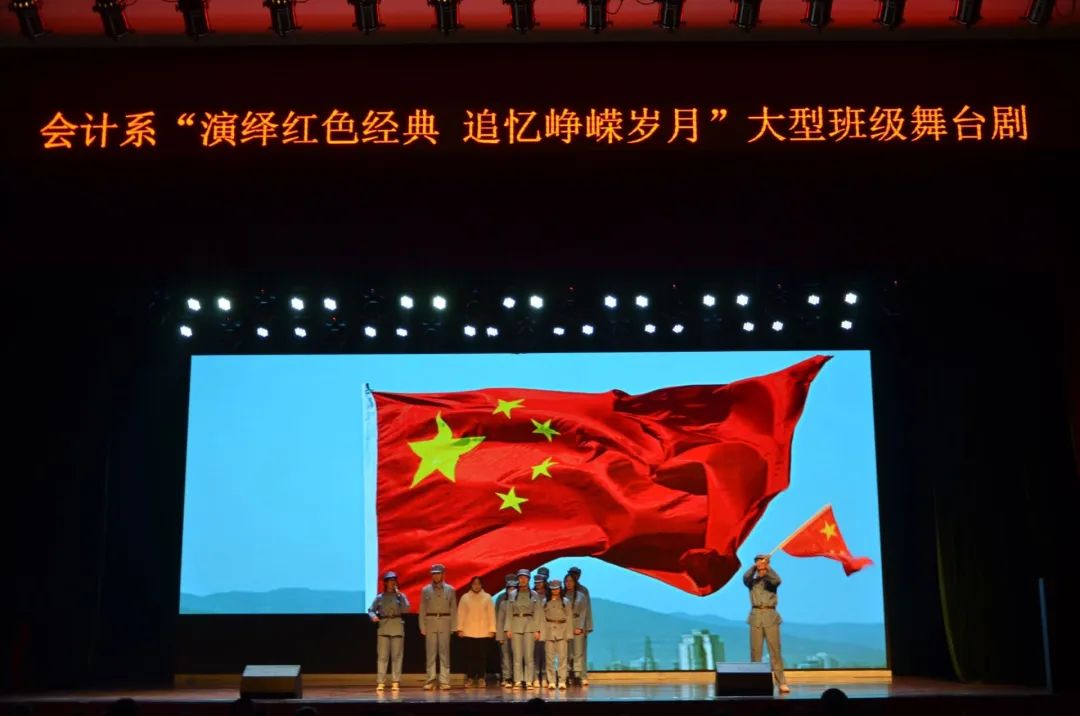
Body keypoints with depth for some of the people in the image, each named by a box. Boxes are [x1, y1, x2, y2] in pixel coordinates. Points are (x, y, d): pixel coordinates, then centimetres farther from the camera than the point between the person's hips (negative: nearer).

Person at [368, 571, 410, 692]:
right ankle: (380, 682, -4)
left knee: (397, 655, 0)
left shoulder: (400, 595, 7)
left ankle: (395, 682, 4)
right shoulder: (379, 597, 7)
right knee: (383, 655, -4)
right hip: (384, 627, -1)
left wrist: (399, 595, -10)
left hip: (397, 627, 1)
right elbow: (371, 610, 4)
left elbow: (405, 609, -6)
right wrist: (374, 616, -17)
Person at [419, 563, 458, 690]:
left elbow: (453, 609, 5)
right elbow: (422, 610, 5)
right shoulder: (425, 590, 6)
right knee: (431, 653, 1)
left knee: (444, 652, 1)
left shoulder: (450, 590, 5)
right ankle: (430, 680, 4)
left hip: (445, 623, 0)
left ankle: (444, 681, 3)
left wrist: (453, 627, 0)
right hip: (430, 623, 0)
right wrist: (422, 627, -1)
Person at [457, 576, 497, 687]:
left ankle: (481, 678, 7)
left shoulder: (487, 597, 6)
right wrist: (460, 629, -1)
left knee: (482, 656, 0)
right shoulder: (465, 597, 6)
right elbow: (461, 614, 6)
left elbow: (491, 614, 5)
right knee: (469, 656, -1)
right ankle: (469, 678, 6)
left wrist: (492, 630, 0)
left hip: (483, 632, 0)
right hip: (468, 632, 0)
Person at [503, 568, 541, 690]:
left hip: (529, 625, -1)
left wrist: (537, 630, -3)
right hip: (515, 625, 1)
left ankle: (529, 681, 1)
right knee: (517, 655, 0)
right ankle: (518, 681, 4)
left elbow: (537, 613, 4)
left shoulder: (534, 594, 6)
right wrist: (508, 629, -2)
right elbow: (509, 613, 6)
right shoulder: (512, 594, 7)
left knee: (529, 655, -3)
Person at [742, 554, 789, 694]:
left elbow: (777, 580, -14)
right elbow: (745, 577, -11)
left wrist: (767, 568, -25)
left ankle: (781, 682, -5)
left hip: (771, 617, -1)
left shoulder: (771, 581, 9)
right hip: (756, 617, 1)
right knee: (755, 651, 1)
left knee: (775, 650, -4)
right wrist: (755, 566, -21)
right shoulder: (752, 582, 11)